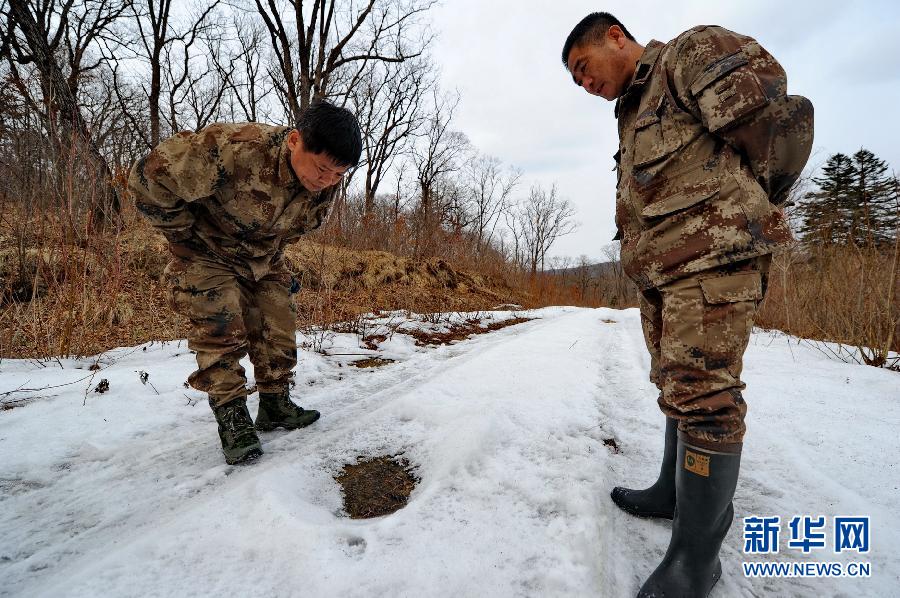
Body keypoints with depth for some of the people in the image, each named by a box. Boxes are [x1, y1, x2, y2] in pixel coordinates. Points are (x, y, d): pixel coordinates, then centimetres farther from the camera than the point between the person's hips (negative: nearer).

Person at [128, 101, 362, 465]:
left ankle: (275, 406, 21)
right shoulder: (235, 150, -37)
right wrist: (186, 235, -17)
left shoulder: (324, 184, -16)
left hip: (264, 260, 5)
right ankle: (231, 418, 4)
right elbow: (149, 178, -27)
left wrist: (272, 250, 9)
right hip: (208, 254, -5)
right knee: (221, 334, -12)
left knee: (278, 332, 4)